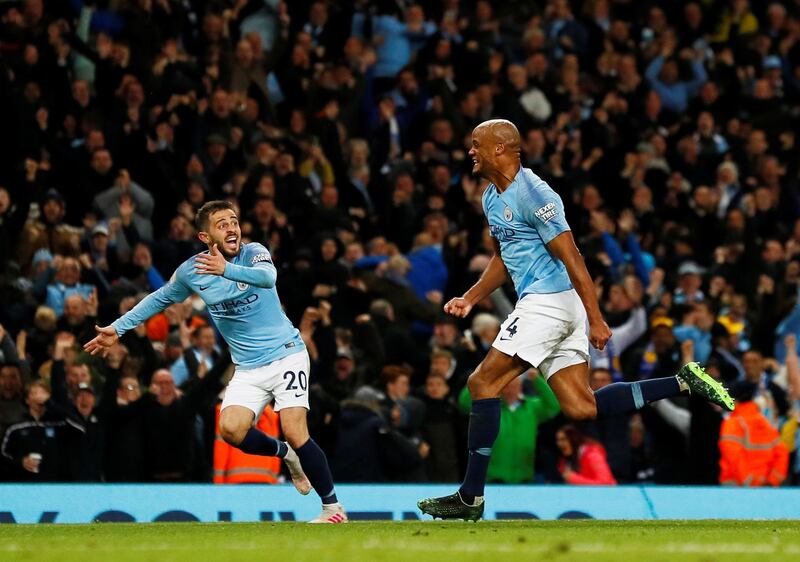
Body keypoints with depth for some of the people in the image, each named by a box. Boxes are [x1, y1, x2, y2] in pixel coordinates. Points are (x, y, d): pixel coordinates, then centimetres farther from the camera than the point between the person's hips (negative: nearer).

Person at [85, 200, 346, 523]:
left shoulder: (253, 253, -11)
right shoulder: (191, 271, -1)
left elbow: (268, 276, -34)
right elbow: (160, 298, 17)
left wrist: (226, 270, -50)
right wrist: (118, 328, 16)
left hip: (286, 354, -4)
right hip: (248, 369, 4)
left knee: (294, 432, -18)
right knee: (231, 429, -21)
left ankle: (333, 507, -2)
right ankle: (284, 454, 11)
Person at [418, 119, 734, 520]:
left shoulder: (532, 195, -15)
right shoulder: (492, 198, 15)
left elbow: (571, 258, -17)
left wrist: (595, 320, -19)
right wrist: (471, 299, 17)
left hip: (548, 302, -10)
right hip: (541, 304, 10)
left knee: (483, 383, -9)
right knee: (582, 408, 4)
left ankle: (470, 497, -9)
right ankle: (682, 383, 7)